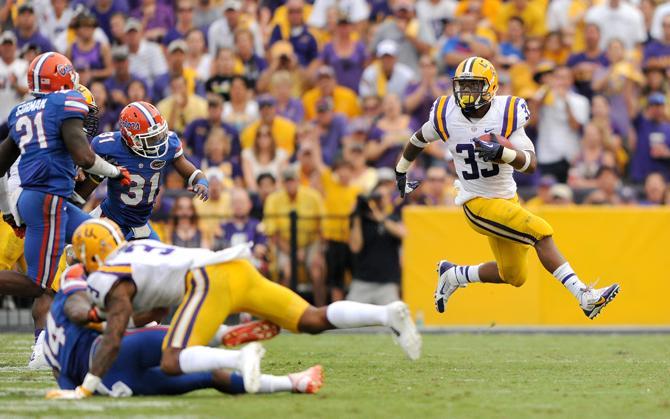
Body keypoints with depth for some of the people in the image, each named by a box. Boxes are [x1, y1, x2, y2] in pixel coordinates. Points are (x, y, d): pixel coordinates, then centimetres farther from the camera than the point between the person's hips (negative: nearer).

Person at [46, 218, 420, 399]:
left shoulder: (110, 279, 5)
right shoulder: (136, 249, 30)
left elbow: (114, 340, -6)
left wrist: (84, 390, -6)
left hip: (209, 278, -8)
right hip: (238, 267, 8)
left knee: (173, 363, -13)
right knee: (314, 320, 4)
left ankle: (241, 358, -35)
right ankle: (389, 314, -15)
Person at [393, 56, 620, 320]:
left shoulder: (507, 114, -13)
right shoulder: (446, 115, -11)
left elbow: (530, 164, -20)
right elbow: (419, 139, 11)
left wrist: (502, 153, -40)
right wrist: (401, 172, 26)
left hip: (508, 198, 4)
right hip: (478, 203, -4)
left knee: (514, 277, 14)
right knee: (540, 232, -22)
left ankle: (454, 276, 34)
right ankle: (584, 297, -23)